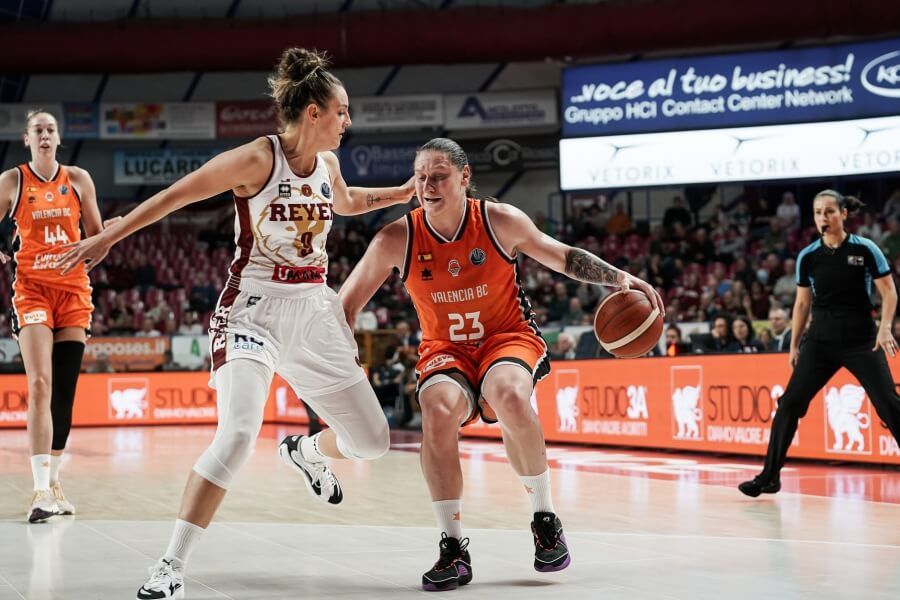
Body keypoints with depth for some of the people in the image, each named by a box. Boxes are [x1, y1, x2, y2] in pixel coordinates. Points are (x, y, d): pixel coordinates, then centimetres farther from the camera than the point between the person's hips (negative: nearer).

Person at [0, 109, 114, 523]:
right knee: (40, 384, -16)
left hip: (73, 287, 3)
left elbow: (96, 235, 13)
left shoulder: (78, 179, 8)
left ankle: (54, 479, 17)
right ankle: (41, 488, -20)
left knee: (65, 389, 4)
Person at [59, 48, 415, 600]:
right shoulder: (257, 159, -14)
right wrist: (107, 239, -9)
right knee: (239, 434, -28)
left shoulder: (327, 165, 6)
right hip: (255, 310, -7)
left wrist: (404, 193, 22)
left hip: (314, 311, 7)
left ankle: (305, 452, 46)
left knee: (372, 441, 9)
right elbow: (175, 195, -9)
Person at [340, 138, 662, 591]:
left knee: (508, 396, -36)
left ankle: (545, 519, -15)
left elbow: (562, 257, 4)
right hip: (445, 350, 1)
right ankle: (454, 549, -21)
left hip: (508, 338, -1)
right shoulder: (396, 240, -10)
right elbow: (347, 304, 0)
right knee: (437, 410, -33)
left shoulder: (501, 221, -11)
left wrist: (620, 278, -8)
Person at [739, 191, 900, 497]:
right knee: (790, 403, -4)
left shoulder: (865, 249, -6)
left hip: (861, 340, -3)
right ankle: (769, 477, 5)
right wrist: (794, 344, 10)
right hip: (820, 342, 3)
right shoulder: (807, 257, 2)